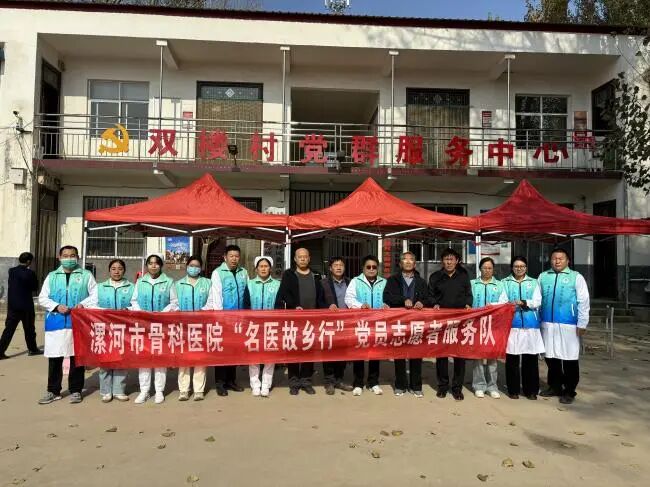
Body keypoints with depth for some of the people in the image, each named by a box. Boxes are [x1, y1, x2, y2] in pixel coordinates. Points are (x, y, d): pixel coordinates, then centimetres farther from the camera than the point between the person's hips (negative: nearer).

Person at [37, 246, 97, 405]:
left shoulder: (86, 275, 8)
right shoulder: (52, 276, 13)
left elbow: (96, 294, 2)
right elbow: (42, 298, 9)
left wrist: (83, 304, -14)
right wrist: (56, 306, -8)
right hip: (56, 323, 2)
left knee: (77, 357, 3)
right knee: (54, 359, 6)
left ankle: (76, 390, 13)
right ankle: (53, 391, 18)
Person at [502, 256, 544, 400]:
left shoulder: (533, 283, 12)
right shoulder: (505, 282, 9)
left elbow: (537, 301, 0)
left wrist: (523, 302, -17)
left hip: (530, 325, 1)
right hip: (512, 324, -1)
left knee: (531, 358, 4)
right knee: (512, 358, 1)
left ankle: (531, 390, 15)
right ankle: (513, 390, 12)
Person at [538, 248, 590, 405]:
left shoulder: (576, 277, -1)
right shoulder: (543, 277, 8)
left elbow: (583, 302, -3)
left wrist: (582, 324, -7)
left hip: (569, 324, -3)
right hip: (548, 324, 3)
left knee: (569, 359, 2)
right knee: (551, 357, 11)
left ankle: (569, 391, 14)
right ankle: (554, 387, 25)